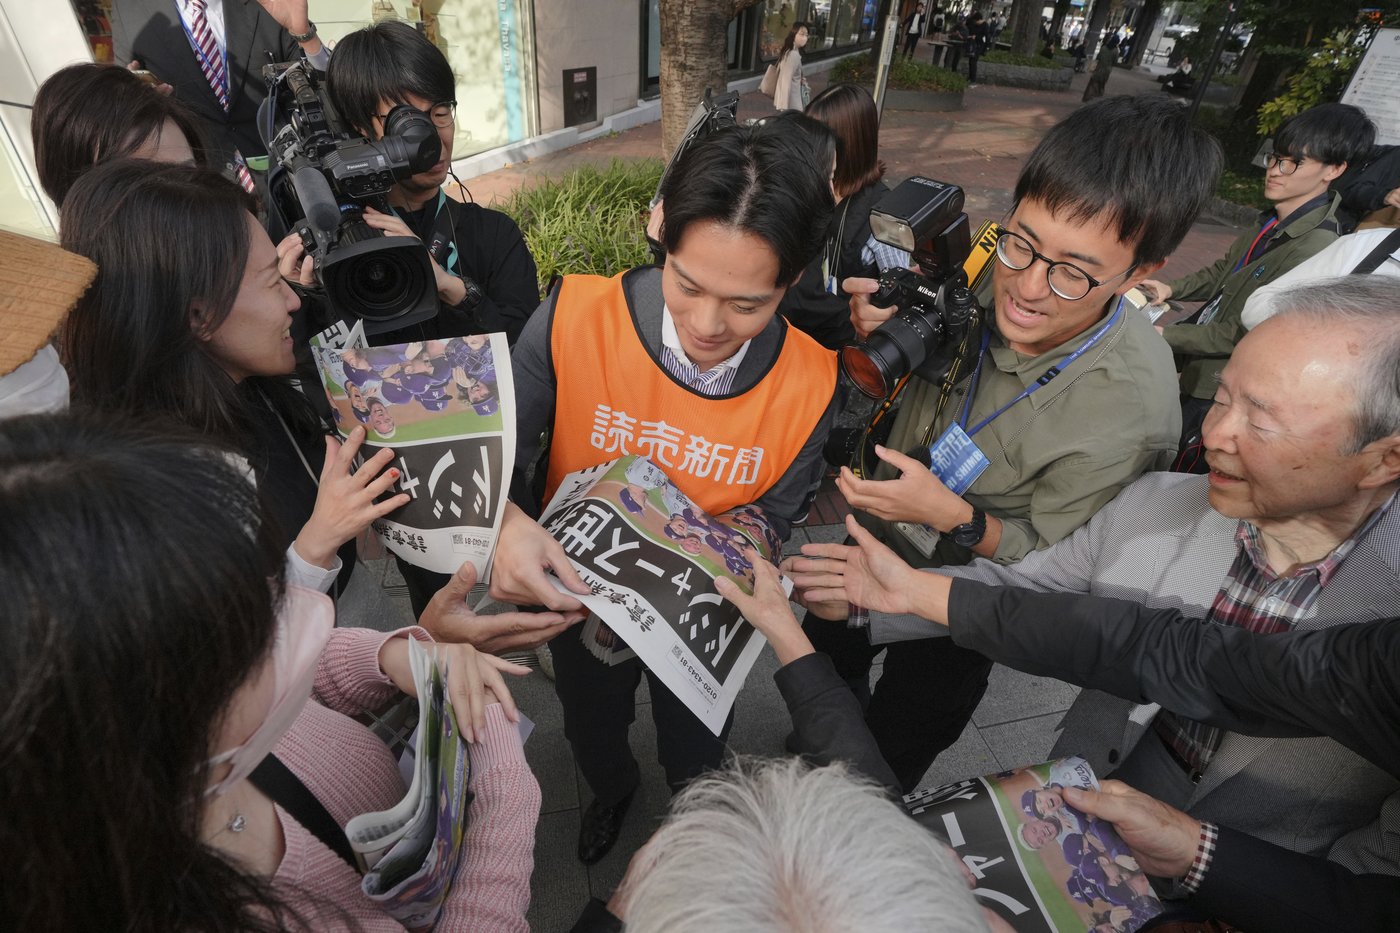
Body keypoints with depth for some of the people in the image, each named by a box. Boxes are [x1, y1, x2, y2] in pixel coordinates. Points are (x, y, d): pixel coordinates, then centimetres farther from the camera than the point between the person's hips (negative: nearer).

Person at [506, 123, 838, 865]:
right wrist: (504, 525, -42)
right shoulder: (576, 318, -30)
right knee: (591, 734, 33)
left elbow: (773, 515, -11)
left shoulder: (810, 384, -26)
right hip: (580, 589, 1)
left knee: (696, 761, 30)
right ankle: (612, 790, 74)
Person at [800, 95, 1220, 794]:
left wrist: (957, 518, -39)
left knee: (893, 752, 23)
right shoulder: (995, 276, -23)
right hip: (877, 533, 5)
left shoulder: (1128, 411, -36)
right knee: (823, 661, 32)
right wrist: (880, 333, -26)